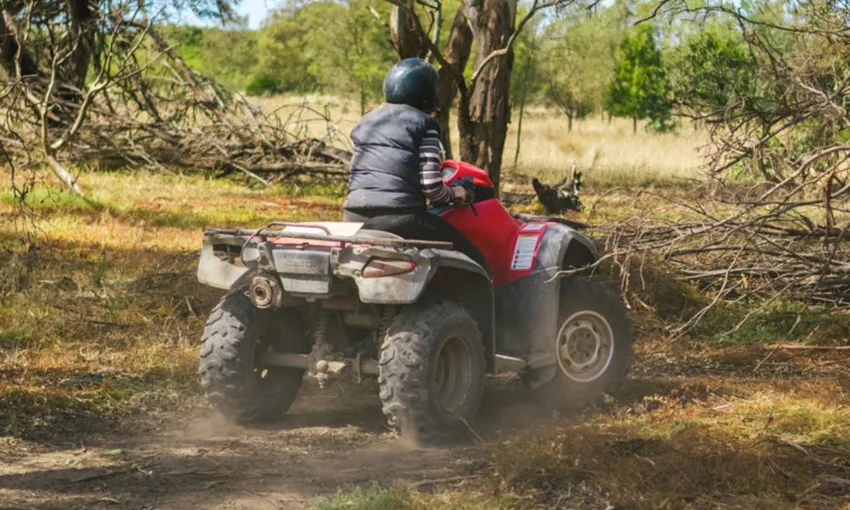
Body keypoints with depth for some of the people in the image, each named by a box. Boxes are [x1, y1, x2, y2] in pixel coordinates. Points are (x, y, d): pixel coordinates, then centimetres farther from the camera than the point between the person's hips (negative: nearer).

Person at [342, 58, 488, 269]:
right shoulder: (423, 124, 0)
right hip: (400, 218, -6)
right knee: (474, 261, 2)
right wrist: (454, 194, 10)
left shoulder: (365, 123, 19)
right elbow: (431, 186, -9)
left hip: (355, 216, 6)